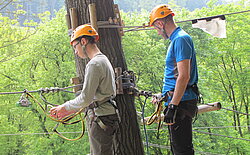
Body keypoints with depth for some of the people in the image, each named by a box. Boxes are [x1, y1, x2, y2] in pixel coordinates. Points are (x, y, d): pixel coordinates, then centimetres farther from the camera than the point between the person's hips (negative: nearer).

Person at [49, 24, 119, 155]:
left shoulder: (94, 64, -15)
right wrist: (66, 112, 22)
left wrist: (65, 107, -2)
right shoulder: (104, 61, 18)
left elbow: (85, 98, -18)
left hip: (100, 119, -10)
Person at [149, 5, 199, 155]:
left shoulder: (181, 39, -14)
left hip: (180, 103, -11)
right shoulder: (176, 39, 18)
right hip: (177, 102, 11)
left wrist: (173, 106, -24)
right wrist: (163, 97, 34)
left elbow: (184, 76, -22)